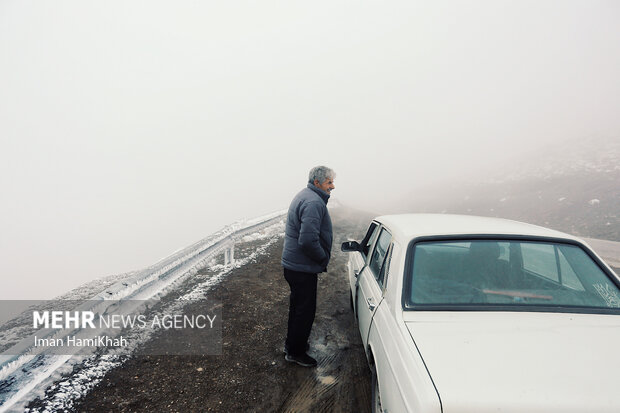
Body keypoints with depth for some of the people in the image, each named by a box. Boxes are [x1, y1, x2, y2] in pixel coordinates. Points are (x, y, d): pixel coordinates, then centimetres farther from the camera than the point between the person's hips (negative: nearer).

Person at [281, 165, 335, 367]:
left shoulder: (304, 196, 12)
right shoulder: (313, 202, -23)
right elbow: (308, 240, -31)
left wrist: (325, 240, 12)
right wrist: (323, 258, -16)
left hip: (293, 263, 11)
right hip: (303, 268, -11)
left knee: (298, 305, 24)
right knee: (305, 310, 4)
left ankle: (292, 343, 41)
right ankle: (295, 352, 20)